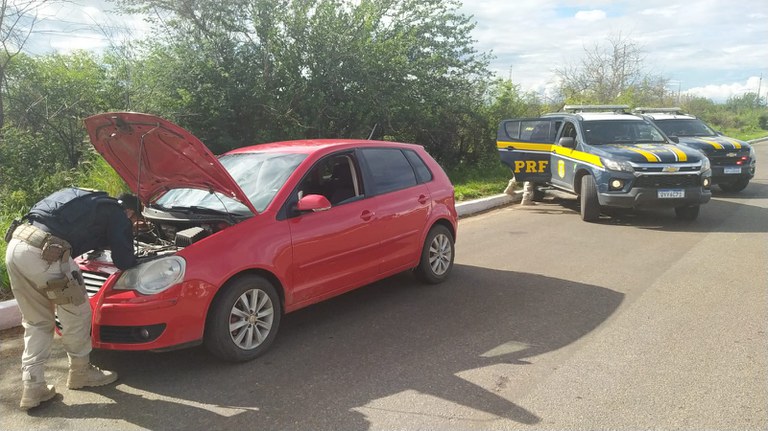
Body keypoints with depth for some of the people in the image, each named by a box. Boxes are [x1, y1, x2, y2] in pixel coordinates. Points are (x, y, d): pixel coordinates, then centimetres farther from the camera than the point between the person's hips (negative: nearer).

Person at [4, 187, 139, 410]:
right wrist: (134, 261, 30)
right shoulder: (116, 214, 7)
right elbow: (123, 261, 9)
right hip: (43, 253, -8)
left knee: (36, 321, 18)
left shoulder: (87, 199, 30)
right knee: (76, 314, 12)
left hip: (15, 244, 8)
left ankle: (32, 387, 18)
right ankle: (80, 372, 29)